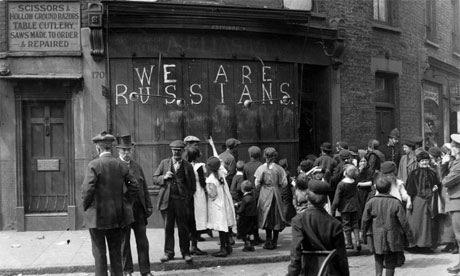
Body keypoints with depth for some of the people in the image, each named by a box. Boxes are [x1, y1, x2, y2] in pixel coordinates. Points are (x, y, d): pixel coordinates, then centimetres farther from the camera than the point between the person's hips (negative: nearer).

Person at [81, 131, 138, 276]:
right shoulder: (121, 165, 1)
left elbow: (87, 190, -18)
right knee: (116, 252, 14)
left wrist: (86, 207, -2)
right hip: (117, 215, 4)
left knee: (99, 253, 5)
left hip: (97, 215, -4)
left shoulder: (94, 165, -13)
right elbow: (134, 187, 5)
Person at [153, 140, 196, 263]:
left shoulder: (188, 166, 7)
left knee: (183, 228, 3)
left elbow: (193, 185, 7)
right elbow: (155, 178, 9)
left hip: (182, 200, -1)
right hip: (167, 200, 1)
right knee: (168, 227, 5)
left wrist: (188, 199, -4)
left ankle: (185, 252, 11)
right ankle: (168, 252, 12)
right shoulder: (164, 163, 11)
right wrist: (164, 177, -10)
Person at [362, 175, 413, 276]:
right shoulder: (395, 203, -12)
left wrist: (363, 232, 17)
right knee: (391, 261, 9)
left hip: (377, 238, 2)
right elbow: (403, 221, -7)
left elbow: (365, 220, 1)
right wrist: (409, 236, 3)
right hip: (393, 238, -1)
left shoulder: (371, 202, -7)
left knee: (378, 259, 18)